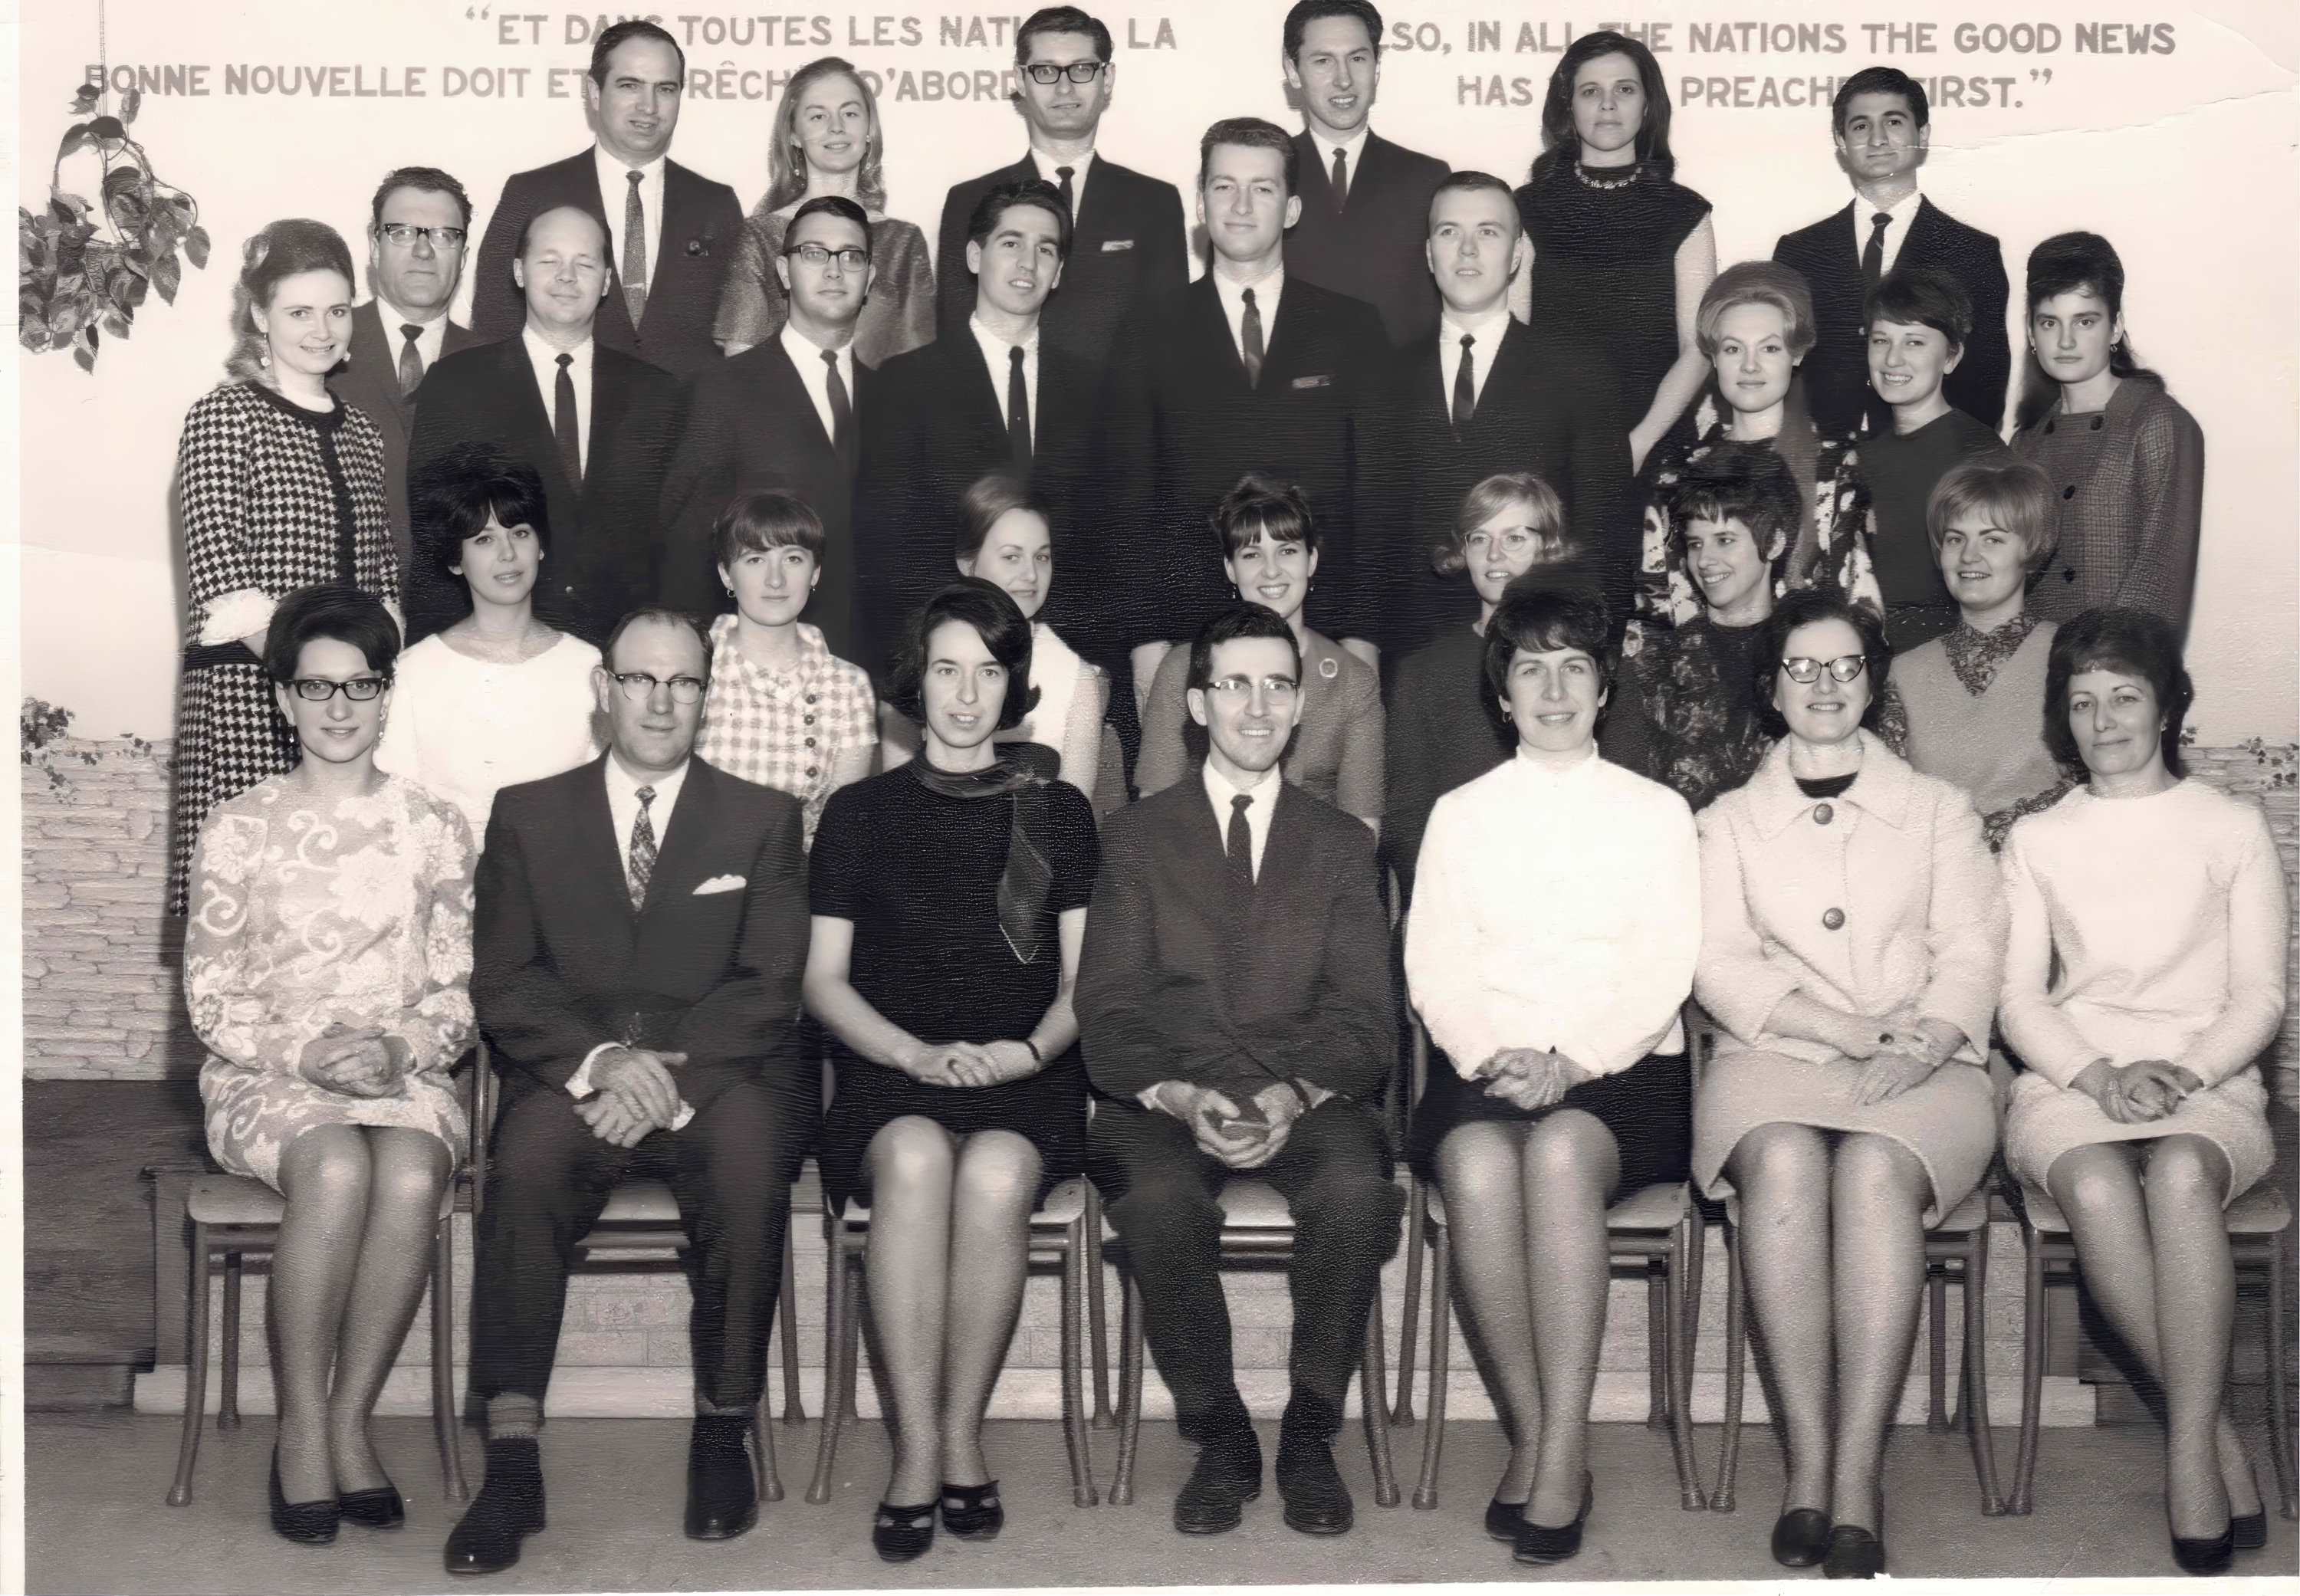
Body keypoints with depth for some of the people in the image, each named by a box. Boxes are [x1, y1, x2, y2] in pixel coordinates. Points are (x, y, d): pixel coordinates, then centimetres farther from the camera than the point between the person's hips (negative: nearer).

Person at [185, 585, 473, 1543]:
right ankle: (302, 1431, -21)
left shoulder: (432, 828, 10)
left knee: (412, 1176, -33)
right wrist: (305, 1051, -14)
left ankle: (350, 1418, -17)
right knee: (336, 1170, -34)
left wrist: (402, 1048, -13)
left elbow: (458, 991, 7)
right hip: (267, 1072, -1)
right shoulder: (239, 828, 7)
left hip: (403, 1070, 1)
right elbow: (210, 995, 3)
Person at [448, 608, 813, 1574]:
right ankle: (511, 1458, -30)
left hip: (718, 1075, 0)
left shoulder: (762, 819, 12)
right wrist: (600, 1059, -15)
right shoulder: (527, 815, 14)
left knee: (751, 1146, -33)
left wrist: (669, 1073, -15)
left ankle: (724, 1430, -19)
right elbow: (503, 984, 5)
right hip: (572, 1077, 1)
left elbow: (768, 989, 2)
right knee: (528, 1157, -32)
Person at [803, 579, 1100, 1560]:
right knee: (915, 1157, -35)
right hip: (891, 1078, 0)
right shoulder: (861, 812, 14)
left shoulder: (1058, 813, 16)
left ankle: (962, 1437, -19)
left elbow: (1083, 978, 12)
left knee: (996, 1173, -34)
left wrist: (1030, 1050, -9)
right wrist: (918, 1054, -8)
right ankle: (918, 1452, -29)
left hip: (1027, 1080, 0)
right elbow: (823, 980, 9)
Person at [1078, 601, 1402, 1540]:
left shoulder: (1341, 844, 16)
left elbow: (1365, 1014, 6)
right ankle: (1218, 1436, -13)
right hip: (1165, 1098, 0)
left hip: (1308, 1098, 1)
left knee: (1357, 1188, -32)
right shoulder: (1136, 836, 13)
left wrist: (1297, 1096, -15)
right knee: (1157, 1198, -34)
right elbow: (1109, 1010, 3)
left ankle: (1310, 1435, -12)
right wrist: (1176, 1097, -16)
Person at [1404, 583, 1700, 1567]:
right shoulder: (1460, 815, 18)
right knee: (1478, 1165, -33)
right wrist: (1490, 1058, -11)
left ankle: (1559, 1459, -33)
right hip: (1484, 1071, 1)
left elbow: (1664, 972, 2)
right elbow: (1434, 965, 8)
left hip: (1620, 1071, -1)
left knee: (1560, 1153, -35)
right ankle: (1535, 1440, -22)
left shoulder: (1657, 812, 14)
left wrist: (1571, 1061, -14)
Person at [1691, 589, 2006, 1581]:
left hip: (1925, 1070, 0)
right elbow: (1720, 967, 6)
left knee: (1874, 1168, -34)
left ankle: (1858, 1480, -36)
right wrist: (1852, 1029, -10)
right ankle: (1807, 1464, -32)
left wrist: (1918, 1047, -13)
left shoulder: (1938, 811, 21)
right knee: (1784, 1162, -34)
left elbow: (1973, 952, 8)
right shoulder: (1727, 823, 20)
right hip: (1775, 1058, 0)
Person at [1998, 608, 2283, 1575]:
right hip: (2071, 1082, 1)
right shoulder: (2036, 842, 16)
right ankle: (2219, 1437, -24)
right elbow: (2019, 997, 8)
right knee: (2097, 1187, -34)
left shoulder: (2233, 830, 13)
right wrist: (2098, 1077, -10)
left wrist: (2183, 1072, -12)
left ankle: (2189, 1452, -31)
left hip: (2208, 1082, -1)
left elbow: (2261, 995, 7)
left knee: (2180, 1174, -37)